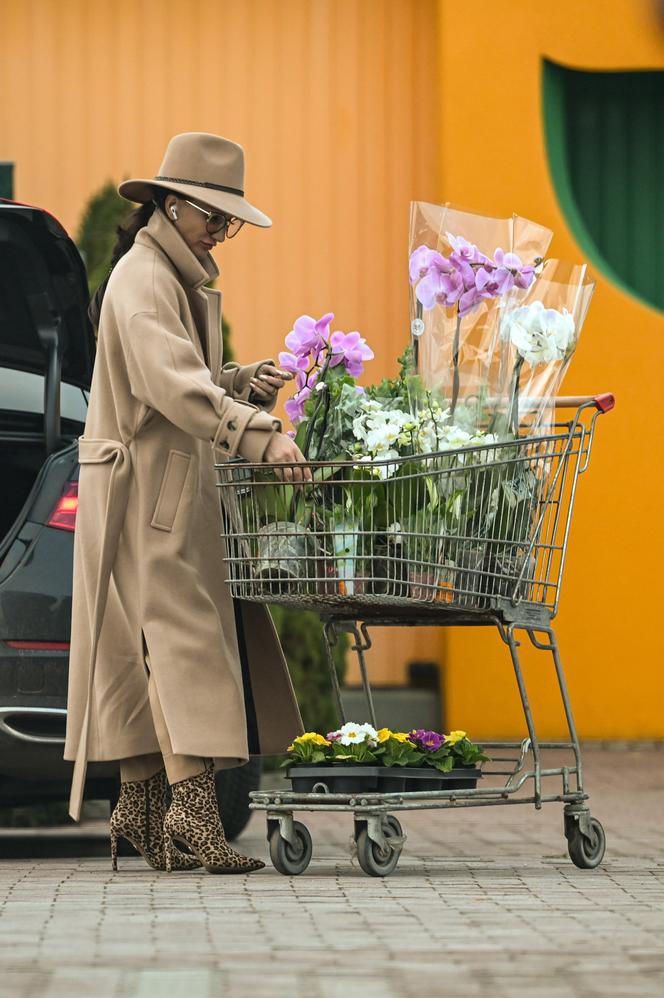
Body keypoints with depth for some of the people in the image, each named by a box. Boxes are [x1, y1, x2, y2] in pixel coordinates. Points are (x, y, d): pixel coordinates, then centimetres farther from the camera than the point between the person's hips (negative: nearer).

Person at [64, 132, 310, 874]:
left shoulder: (179, 277, 19)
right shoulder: (143, 281, -14)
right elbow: (177, 388, -27)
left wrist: (248, 382, 3)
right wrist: (263, 438, -34)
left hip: (177, 484, 10)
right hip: (147, 486, -10)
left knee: (144, 649, 9)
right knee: (182, 637, -15)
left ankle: (140, 806, 11)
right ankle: (191, 806, -20)